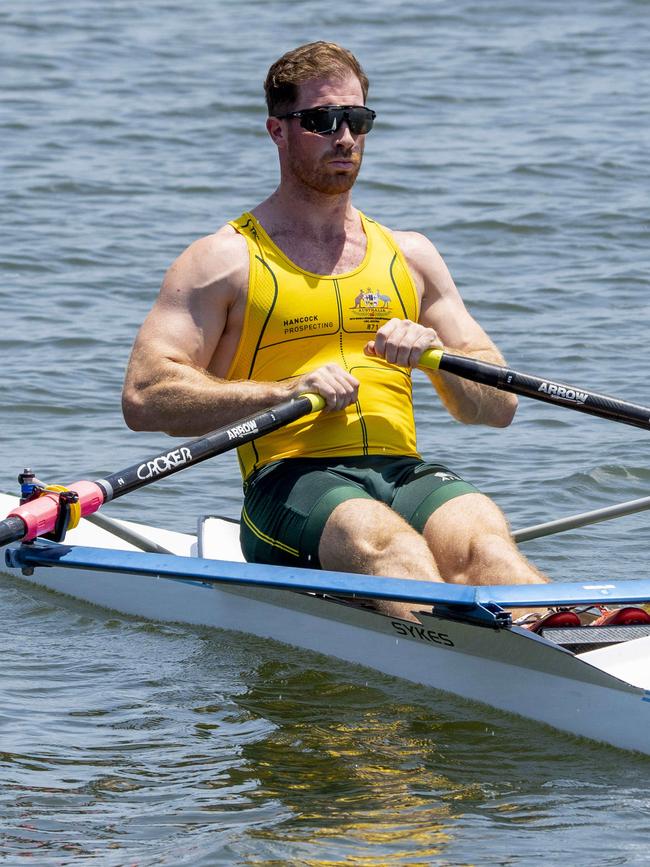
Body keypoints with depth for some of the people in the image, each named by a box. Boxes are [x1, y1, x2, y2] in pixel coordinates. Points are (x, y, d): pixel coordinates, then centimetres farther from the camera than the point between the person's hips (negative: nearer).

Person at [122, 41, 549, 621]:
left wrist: (435, 351, -1)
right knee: (378, 534, -38)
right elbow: (145, 398, -3)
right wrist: (288, 391, -12)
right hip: (289, 480, -4)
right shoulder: (225, 260, 10)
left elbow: (500, 407, 21)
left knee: (479, 531, -32)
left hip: (406, 476, 4)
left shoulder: (408, 256, 23)